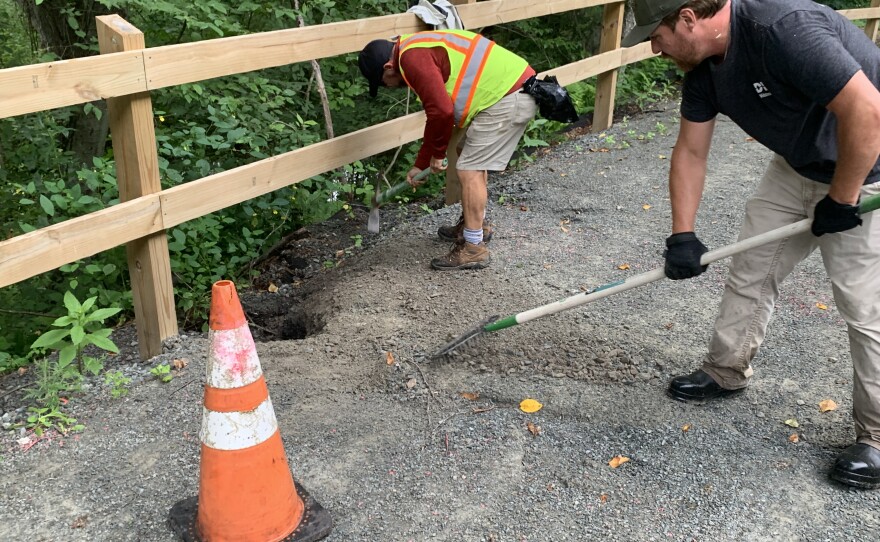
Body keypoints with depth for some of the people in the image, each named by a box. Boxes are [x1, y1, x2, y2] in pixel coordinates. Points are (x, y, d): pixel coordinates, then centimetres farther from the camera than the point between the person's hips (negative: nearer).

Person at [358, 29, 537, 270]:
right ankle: (475, 225, 38)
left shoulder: (412, 57, -13)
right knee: (474, 162, 23)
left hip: (508, 100, -11)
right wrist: (420, 165, 30)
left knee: (469, 170, -7)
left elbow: (442, 111, -22)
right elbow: (436, 113, 27)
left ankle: (474, 248, 2)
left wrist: (437, 154, -3)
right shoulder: (420, 48, 20)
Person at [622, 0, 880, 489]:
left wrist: (840, 200, -24)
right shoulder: (703, 65, -6)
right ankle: (727, 372, 31)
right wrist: (683, 236, -5)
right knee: (750, 270, 11)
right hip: (799, 167, 8)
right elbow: (691, 153, 1)